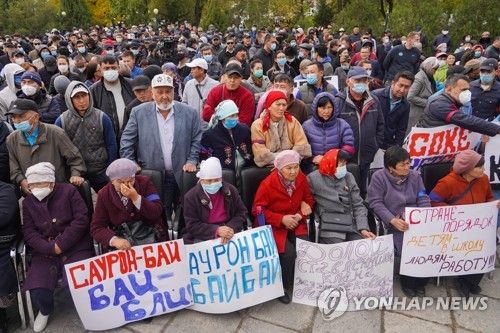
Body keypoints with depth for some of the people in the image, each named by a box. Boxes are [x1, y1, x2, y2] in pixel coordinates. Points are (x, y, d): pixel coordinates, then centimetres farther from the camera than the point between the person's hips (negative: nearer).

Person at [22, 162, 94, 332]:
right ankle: (45, 311, 21)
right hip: (45, 252, 3)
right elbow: (29, 232, 3)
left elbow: (81, 219, -9)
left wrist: (61, 244, -15)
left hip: (76, 247, -3)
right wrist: (50, 248, -14)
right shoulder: (28, 201, 8)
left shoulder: (69, 191, -1)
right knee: (38, 292, -17)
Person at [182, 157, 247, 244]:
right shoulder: (191, 197, -8)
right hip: (202, 237, -3)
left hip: (228, 232, 3)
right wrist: (217, 230, -22)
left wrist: (231, 228, -14)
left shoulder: (231, 190, 1)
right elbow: (192, 226, -10)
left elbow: (241, 212, 6)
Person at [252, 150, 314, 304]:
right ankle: (283, 286, 1)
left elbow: (309, 200, 9)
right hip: (273, 226, -4)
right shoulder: (267, 184, -18)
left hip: (294, 222, 5)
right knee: (289, 252, -27)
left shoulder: (301, 178, -4)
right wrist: (282, 219, -20)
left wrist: (300, 215, -12)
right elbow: (257, 209, -12)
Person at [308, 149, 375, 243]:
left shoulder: (348, 177, 10)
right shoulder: (313, 178, -1)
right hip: (329, 228, -4)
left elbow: (358, 205, 7)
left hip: (351, 227, 4)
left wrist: (363, 228, -5)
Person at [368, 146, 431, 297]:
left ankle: (420, 282, 7)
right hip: (394, 224, -4)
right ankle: (407, 282, 6)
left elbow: (423, 200, 8)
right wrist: (393, 220, -22)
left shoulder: (414, 175, 9)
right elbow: (376, 203, -9)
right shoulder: (379, 177, -5)